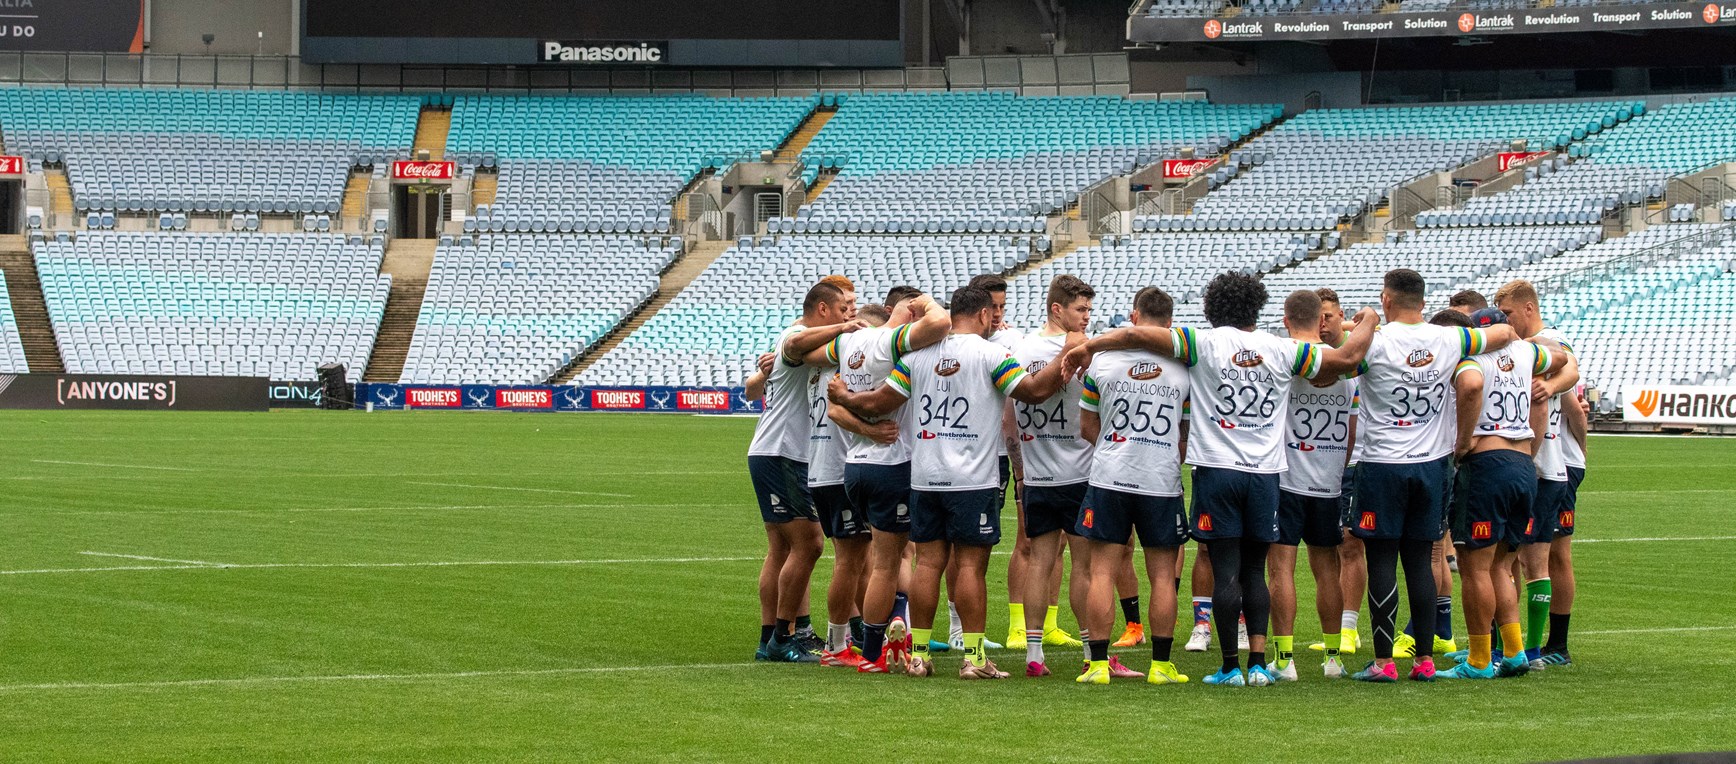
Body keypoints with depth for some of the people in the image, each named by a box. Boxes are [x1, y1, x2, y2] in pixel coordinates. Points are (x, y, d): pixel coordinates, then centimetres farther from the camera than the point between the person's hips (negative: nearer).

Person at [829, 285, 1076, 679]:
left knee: (928, 562, 7)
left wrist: (843, 397, 27)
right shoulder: (989, 354, -6)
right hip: (973, 480, -4)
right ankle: (973, 657, -3)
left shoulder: (919, 354, 7)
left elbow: (879, 402, 9)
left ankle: (919, 654, 8)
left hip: (924, 479, 4)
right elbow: (1034, 389, -9)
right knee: (971, 564, -2)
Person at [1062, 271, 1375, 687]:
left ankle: (1231, 665, 0)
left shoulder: (1204, 344, -3)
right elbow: (1347, 358, 7)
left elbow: (1138, 335, -10)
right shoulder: (1282, 350, 3)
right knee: (1254, 570, 11)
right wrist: (1367, 323, 26)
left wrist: (1088, 346, 1)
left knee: (1227, 571, 0)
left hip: (1217, 469, -2)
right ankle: (1259, 663, 5)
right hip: (1264, 472, 2)